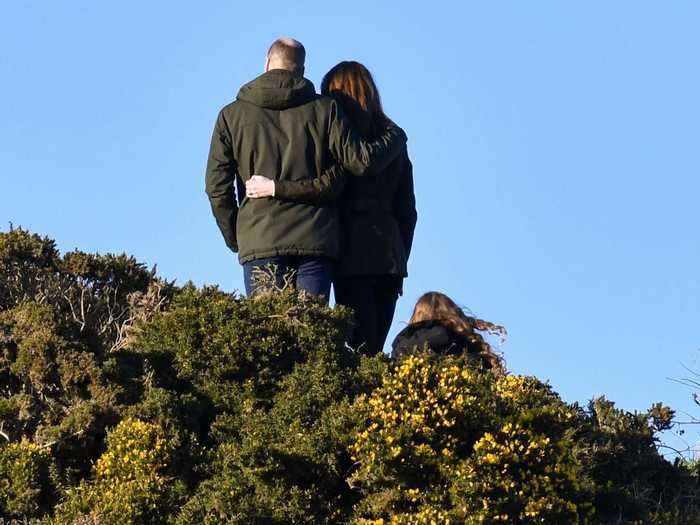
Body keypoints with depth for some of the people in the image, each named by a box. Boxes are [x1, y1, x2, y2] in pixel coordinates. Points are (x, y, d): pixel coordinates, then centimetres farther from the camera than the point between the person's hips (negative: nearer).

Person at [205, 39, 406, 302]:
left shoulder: (231, 115, 7)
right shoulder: (324, 109, 5)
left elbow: (217, 186, 3)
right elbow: (362, 161, 2)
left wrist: (234, 237, 13)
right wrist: (395, 136, 21)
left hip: (259, 242, 0)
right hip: (314, 239, 1)